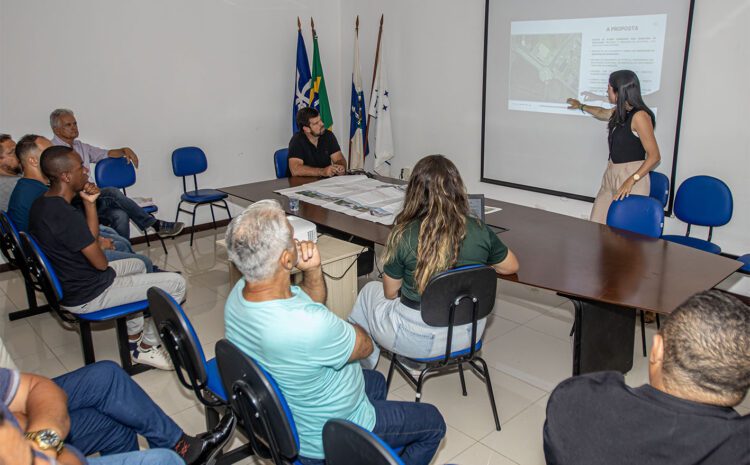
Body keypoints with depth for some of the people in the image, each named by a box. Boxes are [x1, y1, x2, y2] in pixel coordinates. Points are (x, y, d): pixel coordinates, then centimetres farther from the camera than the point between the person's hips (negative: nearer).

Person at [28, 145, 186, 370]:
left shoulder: (41, 205, 2)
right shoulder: (66, 215, -30)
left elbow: (90, 239, 8)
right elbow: (101, 263, -20)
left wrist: (89, 203, -3)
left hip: (66, 285, 10)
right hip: (87, 296, -10)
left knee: (137, 265, 33)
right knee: (176, 283, -7)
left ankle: (133, 336, 34)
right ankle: (146, 348, 9)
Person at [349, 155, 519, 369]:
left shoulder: (403, 235, -22)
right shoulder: (479, 230, -14)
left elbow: (390, 293, -8)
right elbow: (511, 266, 4)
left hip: (419, 340, -4)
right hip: (469, 333, 4)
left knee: (369, 291, 25)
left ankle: (362, 367, 43)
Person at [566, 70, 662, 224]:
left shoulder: (639, 116, -16)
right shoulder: (620, 111, 10)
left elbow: (654, 156, -18)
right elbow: (602, 113, 37)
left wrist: (631, 180, -28)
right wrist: (581, 106, 52)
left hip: (631, 176, -9)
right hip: (612, 174, 9)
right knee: (601, 223, 7)